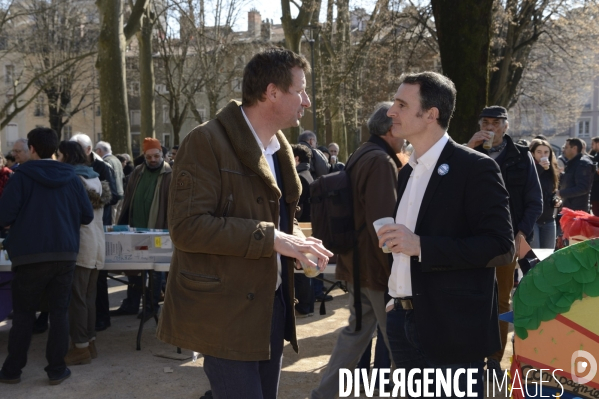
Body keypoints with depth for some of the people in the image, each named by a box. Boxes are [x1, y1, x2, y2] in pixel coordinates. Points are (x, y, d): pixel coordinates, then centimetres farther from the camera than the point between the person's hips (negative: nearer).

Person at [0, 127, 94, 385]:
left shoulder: (22, 176, -6)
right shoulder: (72, 178, 3)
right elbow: (87, 216, 5)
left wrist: (23, 218, 12)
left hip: (30, 255, -2)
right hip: (65, 253, 2)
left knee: (23, 313, 11)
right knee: (59, 312, 10)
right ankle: (57, 370, 13)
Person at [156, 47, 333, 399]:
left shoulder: (280, 147, 12)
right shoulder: (207, 142, -15)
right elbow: (188, 226, -23)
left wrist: (295, 239, -1)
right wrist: (271, 238, -24)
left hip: (272, 305, 8)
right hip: (227, 312, -8)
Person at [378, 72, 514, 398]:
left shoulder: (475, 168, -12)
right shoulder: (407, 172, 12)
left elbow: (501, 248, -18)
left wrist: (420, 245, -23)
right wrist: (398, 299, 9)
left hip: (453, 327, -7)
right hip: (404, 320, 7)